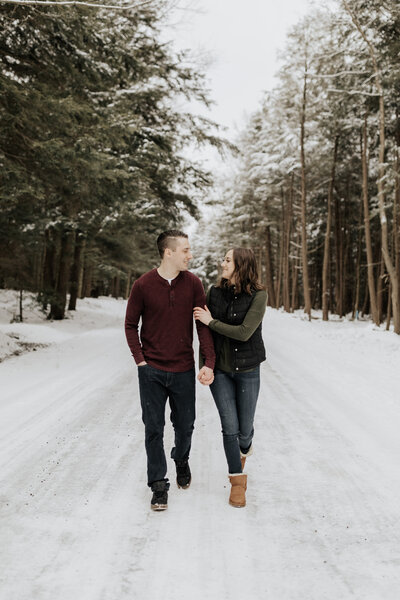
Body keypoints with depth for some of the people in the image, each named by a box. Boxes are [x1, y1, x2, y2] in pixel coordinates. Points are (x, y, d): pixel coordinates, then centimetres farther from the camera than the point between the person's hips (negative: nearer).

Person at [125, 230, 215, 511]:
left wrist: (209, 362, -11)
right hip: (152, 371, -1)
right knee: (154, 429, 4)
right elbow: (131, 325, 3)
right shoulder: (143, 285, -7)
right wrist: (140, 360, -5)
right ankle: (159, 485, 19)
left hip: (183, 371, 2)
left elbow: (203, 324, -2)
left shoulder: (193, 283, -2)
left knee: (185, 425, 13)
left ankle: (182, 460, 44)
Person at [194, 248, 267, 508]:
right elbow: (206, 332, 6)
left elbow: (244, 333, -20)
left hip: (247, 370, -2)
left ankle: (245, 449, 45)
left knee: (244, 428, 8)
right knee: (229, 426, 0)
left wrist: (211, 321, -13)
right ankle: (238, 480, 17)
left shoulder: (258, 295, -12)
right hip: (220, 369, 2)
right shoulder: (215, 292, -1)